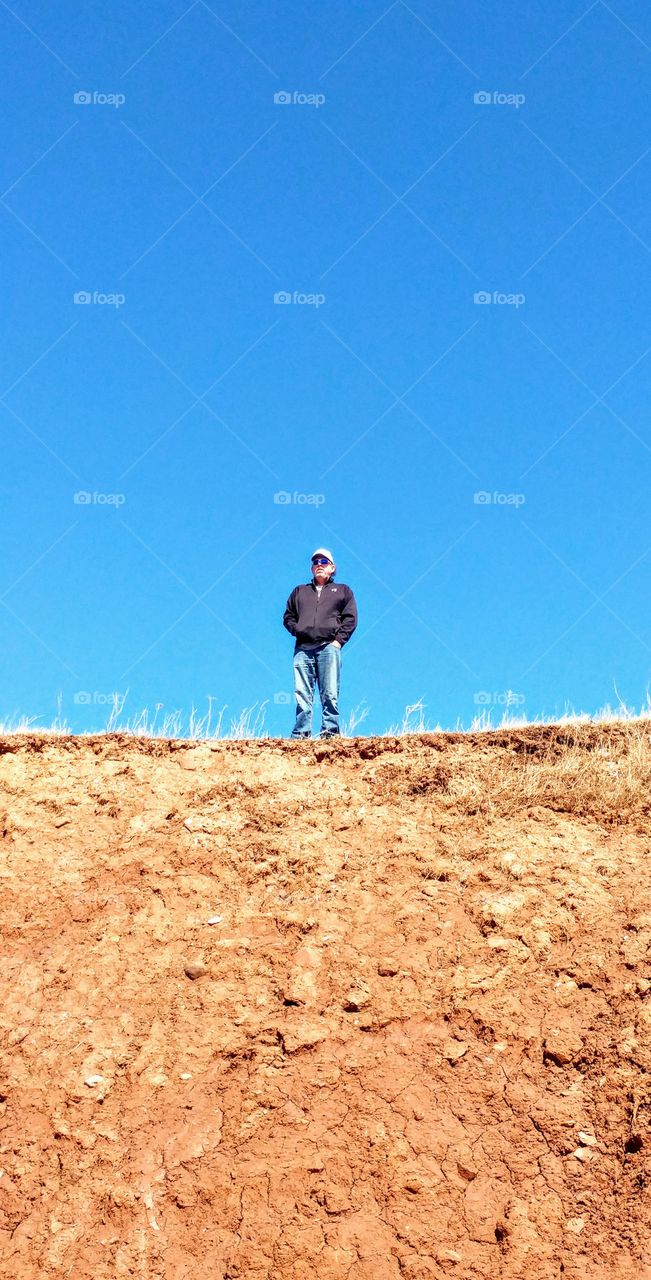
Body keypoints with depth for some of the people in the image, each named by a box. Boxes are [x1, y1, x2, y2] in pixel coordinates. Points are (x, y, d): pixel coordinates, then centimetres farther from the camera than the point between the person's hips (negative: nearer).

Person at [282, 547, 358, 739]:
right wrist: (297, 630, 3)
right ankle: (301, 734, -9)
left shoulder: (342, 591, 20)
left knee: (330, 694, -10)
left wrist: (339, 639, -3)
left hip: (328, 647, -2)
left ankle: (330, 732, -11)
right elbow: (288, 616, 23)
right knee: (302, 694, -6)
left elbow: (350, 618, 10)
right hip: (303, 648, 2)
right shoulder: (300, 591, 27)